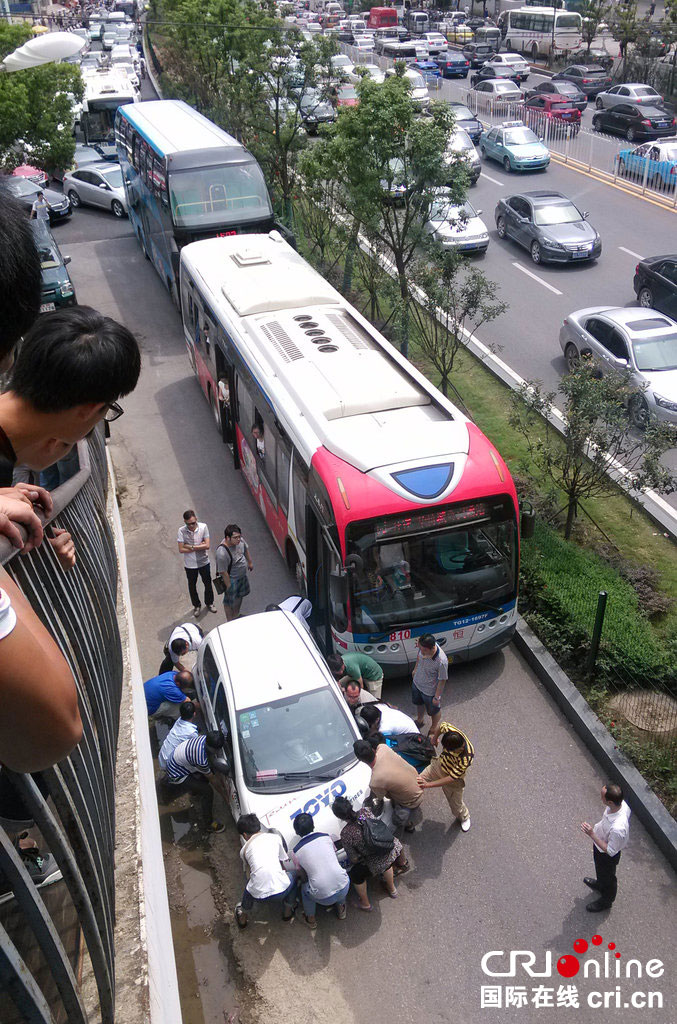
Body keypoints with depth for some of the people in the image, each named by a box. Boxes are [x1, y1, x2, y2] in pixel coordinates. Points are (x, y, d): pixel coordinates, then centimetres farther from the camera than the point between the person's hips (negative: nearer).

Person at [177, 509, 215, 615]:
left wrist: (190, 547, -22)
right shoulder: (181, 531, -18)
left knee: (208, 583, 18)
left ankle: (209, 603, 43)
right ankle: (197, 605, 40)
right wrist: (199, 547, -19)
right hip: (190, 564, 0)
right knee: (192, 586, 17)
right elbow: (181, 550, -18)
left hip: (203, 562, 1)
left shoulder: (203, 527, -17)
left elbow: (207, 546, -19)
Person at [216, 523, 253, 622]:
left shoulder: (240, 540, -19)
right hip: (231, 579, -7)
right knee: (229, 601, 16)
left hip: (242, 575, 7)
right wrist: (228, 586, -18)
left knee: (240, 595, 28)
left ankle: (236, 615, 53)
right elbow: (223, 572, -28)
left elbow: (246, 550, 5)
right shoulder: (222, 553, -39)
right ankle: (230, 621, 40)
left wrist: (250, 562, 16)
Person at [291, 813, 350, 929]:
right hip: (344, 889, 2)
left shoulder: (296, 852, -4)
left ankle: (311, 920, 40)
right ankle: (341, 908, 44)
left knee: (304, 886, 30)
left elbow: (303, 875, 10)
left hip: (323, 897, -1)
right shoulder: (326, 837, 1)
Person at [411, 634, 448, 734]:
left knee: (434, 710, 25)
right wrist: (415, 669, 15)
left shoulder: (442, 661, -42)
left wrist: (437, 697, -14)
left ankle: (434, 728, 56)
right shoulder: (423, 647, -27)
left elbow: (442, 681, -26)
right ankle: (420, 719, 65)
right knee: (418, 703, 34)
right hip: (417, 683, 5)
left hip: (430, 691, -5)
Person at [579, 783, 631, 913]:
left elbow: (610, 851, -31)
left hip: (607, 856, -7)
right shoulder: (621, 803, -26)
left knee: (607, 876, 25)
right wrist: (596, 827, 13)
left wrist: (592, 835, -33)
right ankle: (600, 885, 65)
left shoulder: (617, 828, -48)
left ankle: (606, 901, 53)